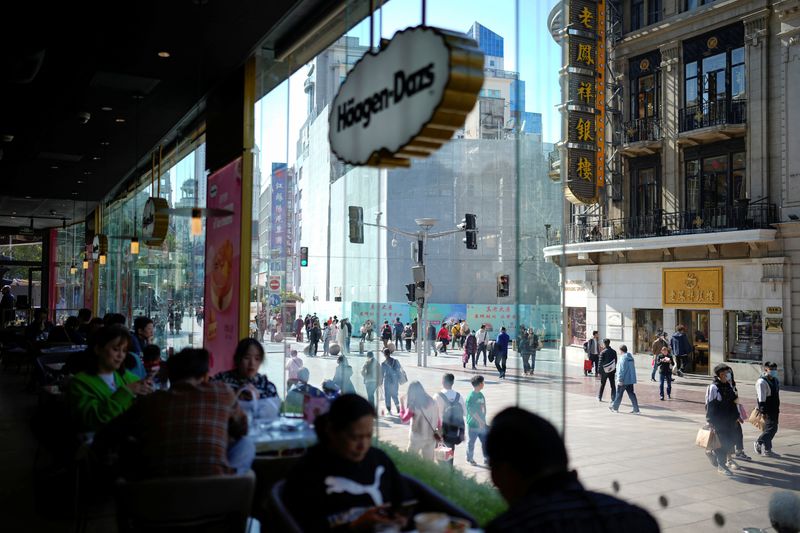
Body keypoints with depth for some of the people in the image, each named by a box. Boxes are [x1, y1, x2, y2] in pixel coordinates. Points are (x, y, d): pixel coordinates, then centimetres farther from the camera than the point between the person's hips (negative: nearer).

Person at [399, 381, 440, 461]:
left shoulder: (413, 406, -17)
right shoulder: (432, 402, -2)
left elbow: (404, 419, -4)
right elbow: (437, 420, 5)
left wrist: (402, 404, 2)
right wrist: (439, 433, 17)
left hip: (417, 438, -5)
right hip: (431, 437, 5)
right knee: (429, 461, 14)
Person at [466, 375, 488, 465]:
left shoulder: (481, 395, 5)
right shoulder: (471, 396, -19)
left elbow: (483, 408, 9)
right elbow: (472, 411, -19)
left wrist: (483, 420, -2)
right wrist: (481, 421, -14)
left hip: (482, 424, 7)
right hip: (473, 425, -7)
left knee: (485, 441, 10)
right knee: (471, 442, 9)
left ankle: (487, 459, 21)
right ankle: (470, 459, 26)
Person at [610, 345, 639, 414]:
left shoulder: (623, 358, -15)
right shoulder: (631, 357, 13)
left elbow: (622, 370, -20)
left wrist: (620, 380, -18)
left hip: (624, 380, -8)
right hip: (631, 380, 8)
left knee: (619, 394, 7)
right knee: (631, 394, 7)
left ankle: (615, 407, 20)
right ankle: (636, 410, 2)